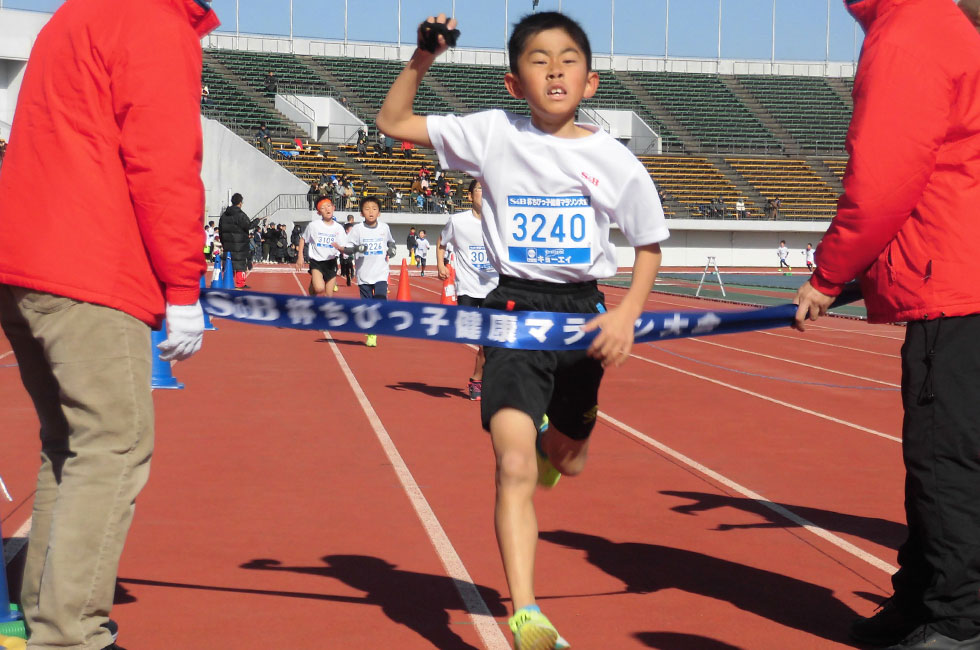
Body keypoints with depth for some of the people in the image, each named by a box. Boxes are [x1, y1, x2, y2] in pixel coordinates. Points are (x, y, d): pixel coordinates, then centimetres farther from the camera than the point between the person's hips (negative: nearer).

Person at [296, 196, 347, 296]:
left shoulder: (339, 228, -1)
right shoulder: (314, 225, -6)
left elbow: (344, 250, 1)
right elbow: (302, 239, 8)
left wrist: (339, 247, -23)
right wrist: (300, 257, 0)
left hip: (331, 263, 3)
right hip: (316, 261, -3)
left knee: (328, 295, 5)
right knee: (319, 288, -26)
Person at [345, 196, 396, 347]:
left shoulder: (384, 228, 5)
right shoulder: (357, 229, -4)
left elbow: (391, 241, 25)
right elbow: (347, 248, -6)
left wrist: (391, 249, 5)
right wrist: (357, 248, -25)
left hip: (381, 274, 1)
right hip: (363, 274, -1)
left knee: (380, 301, -15)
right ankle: (370, 335, 19)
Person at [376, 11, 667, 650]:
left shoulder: (614, 159, -1)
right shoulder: (494, 134, -2)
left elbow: (650, 243, 9)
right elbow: (393, 122, 5)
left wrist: (626, 315, -5)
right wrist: (421, 60, -9)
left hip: (582, 312, 2)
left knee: (566, 462, 18)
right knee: (515, 465, -17)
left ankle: (548, 442, 57)